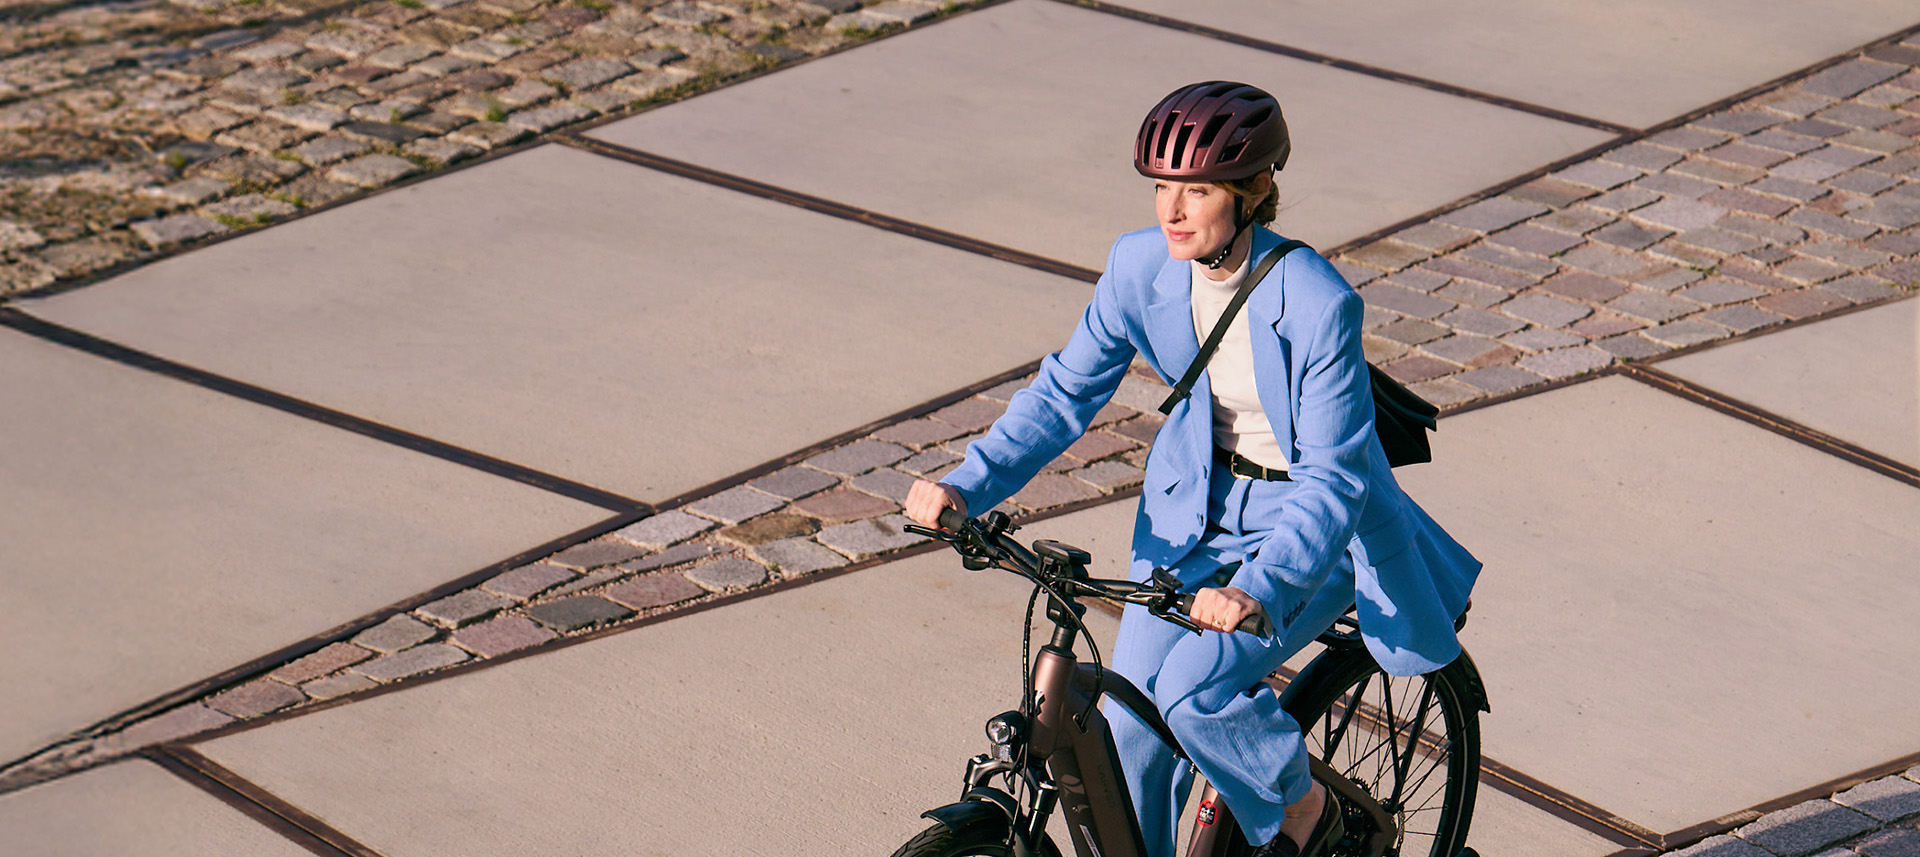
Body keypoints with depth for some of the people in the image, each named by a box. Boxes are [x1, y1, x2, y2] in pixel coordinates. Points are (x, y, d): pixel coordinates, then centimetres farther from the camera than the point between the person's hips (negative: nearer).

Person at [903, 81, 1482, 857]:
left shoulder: (1316, 303, -28)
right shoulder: (1141, 268, -13)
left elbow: (1332, 478, -27)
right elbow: (1065, 393, -3)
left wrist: (1258, 589, -42)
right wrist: (966, 486, -17)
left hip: (1314, 524, -5)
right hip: (1198, 504, 5)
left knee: (1194, 690, -23)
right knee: (1130, 720, -2)